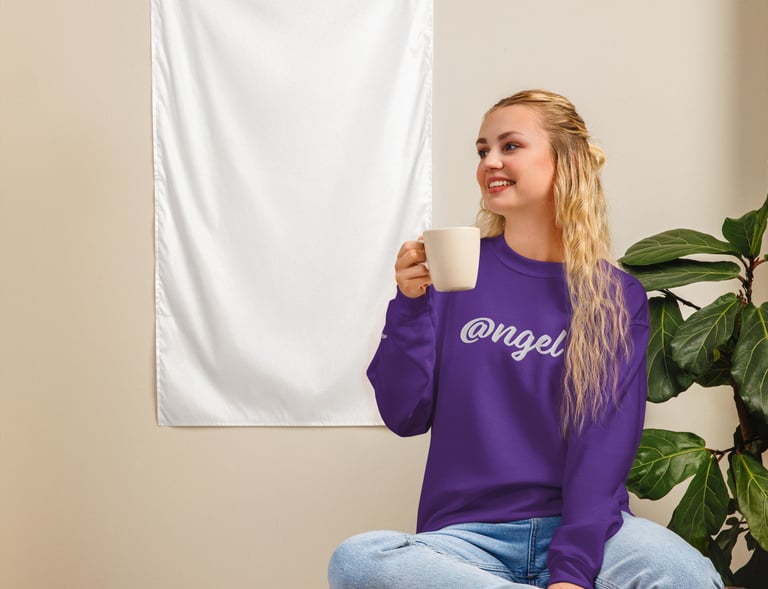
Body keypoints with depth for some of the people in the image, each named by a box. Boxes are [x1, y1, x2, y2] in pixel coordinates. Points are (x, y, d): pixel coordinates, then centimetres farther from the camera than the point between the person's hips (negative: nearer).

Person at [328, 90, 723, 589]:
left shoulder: (616, 296, 4)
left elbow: (605, 440, -5)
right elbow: (404, 416, 3)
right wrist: (411, 304, -12)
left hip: (582, 523, -2)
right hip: (467, 530, 2)